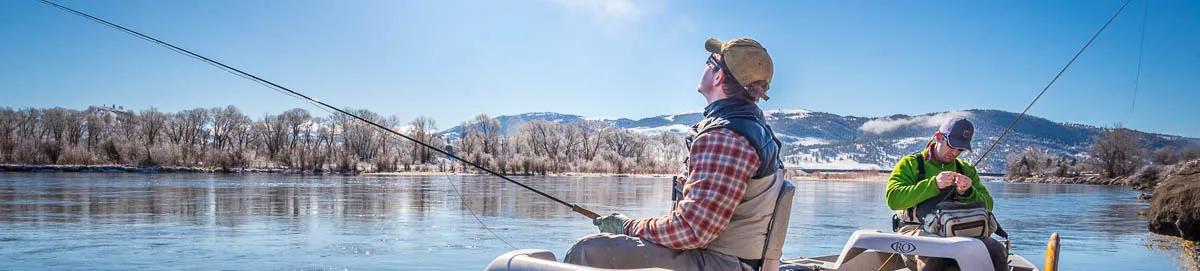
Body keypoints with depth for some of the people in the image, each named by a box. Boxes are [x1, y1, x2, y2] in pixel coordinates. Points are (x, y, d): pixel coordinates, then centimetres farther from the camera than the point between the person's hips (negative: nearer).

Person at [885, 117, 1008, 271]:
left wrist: (966, 192, -11)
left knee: (997, 251, -25)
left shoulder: (967, 170, 22)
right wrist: (934, 184, -18)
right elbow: (893, 199, -9)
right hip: (916, 229, -4)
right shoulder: (910, 164, 8)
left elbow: (987, 205, 11)